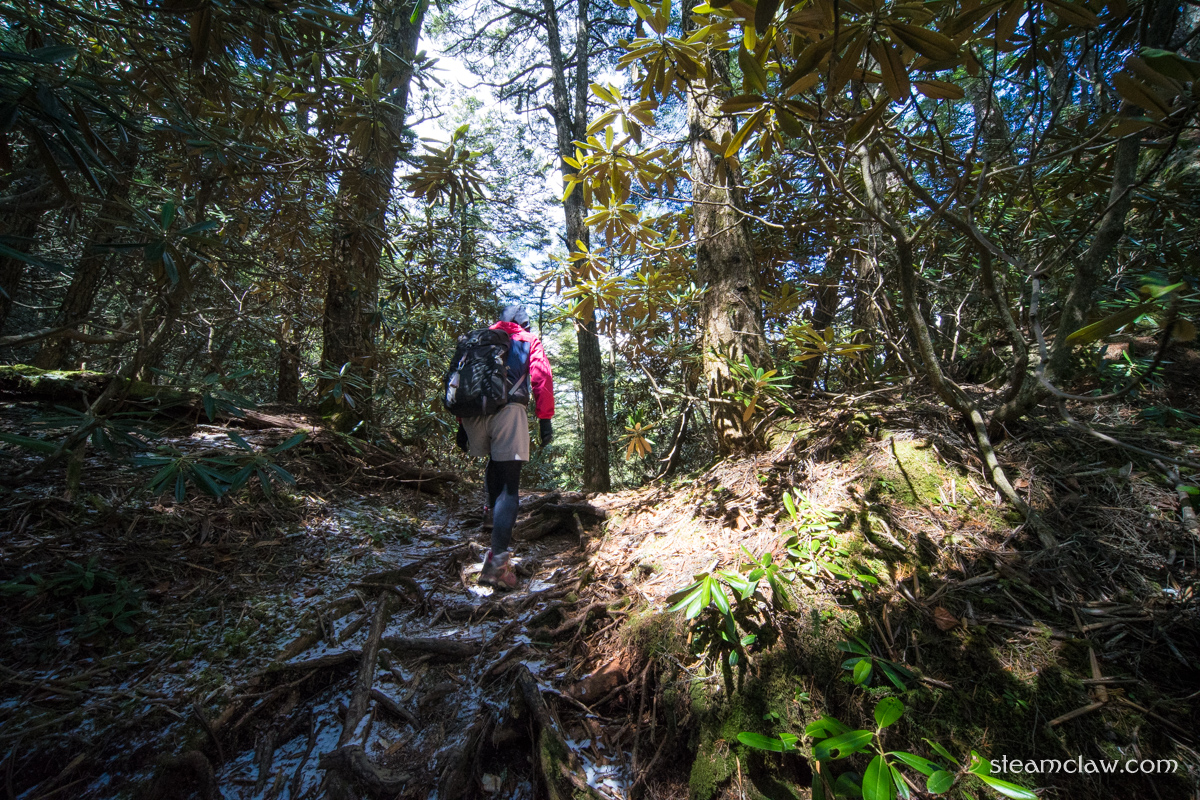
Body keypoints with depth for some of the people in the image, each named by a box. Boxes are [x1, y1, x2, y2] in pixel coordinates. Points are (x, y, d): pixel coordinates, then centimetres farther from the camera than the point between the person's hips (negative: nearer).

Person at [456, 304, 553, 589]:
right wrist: (545, 419, 2)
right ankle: (497, 560, -14)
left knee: (494, 461, 33)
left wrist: (462, 423, 22)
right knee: (510, 483, -7)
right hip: (508, 409, -4)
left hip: (473, 412, 5)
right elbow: (541, 379, 4)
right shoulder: (530, 341, 20)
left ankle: (493, 510, 38)